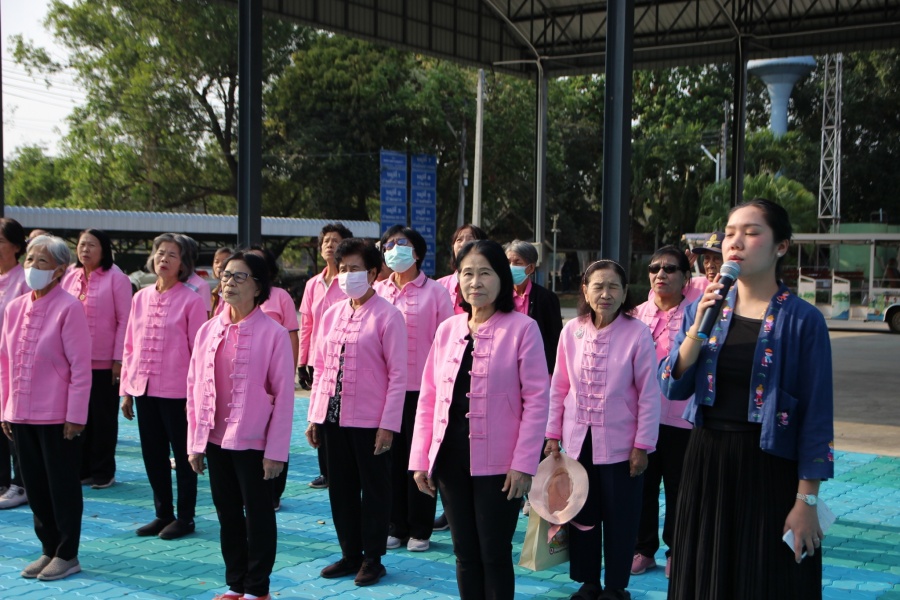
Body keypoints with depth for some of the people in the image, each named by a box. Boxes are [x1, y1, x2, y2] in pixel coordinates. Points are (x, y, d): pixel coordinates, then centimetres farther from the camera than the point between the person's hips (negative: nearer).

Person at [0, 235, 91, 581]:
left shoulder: (68, 309, -11)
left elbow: (80, 367, -12)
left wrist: (75, 416, -14)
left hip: (58, 417, -6)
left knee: (62, 486, 5)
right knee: (35, 485, 14)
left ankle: (67, 555, 17)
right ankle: (49, 550, 27)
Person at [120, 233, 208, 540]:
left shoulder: (191, 301, -7)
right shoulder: (140, 298, 8)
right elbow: (129, 346, 11)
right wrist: (126, 389, 9)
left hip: (177, 391, -5)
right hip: (144, 389, 5)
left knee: (183, 455, 5)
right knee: (153, 455, 12)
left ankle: (185, 517, 17)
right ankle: (163, 513, 25)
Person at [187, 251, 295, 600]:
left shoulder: (273, 333, -9)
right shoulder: (208, 330, 5)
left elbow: (284, 395, -10)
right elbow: (195, 387, 8)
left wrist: (276, 451, -12)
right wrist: (195, 442, 5)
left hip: (253, 441, -5)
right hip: (215, 438, 5)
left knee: (258, 513, 6)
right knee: (227, 514, 14)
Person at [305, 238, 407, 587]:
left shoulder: (387, 316, -8)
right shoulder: (332, 314, 10)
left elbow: (398, 374, -10)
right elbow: (321, 368, 13)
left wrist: (388, 425, -14)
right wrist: (314, 416, 9)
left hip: (369, 421, -6)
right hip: (333, 417, 6)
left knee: (374, 489, 6)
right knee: (341, 488, 13)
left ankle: (372, 559, 19)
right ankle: (350, 554, 26)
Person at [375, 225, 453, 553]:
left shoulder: (434, 292, -2)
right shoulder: (378, 292, 9)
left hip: (421, 387, -3)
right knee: (390, 456, 8)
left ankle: (419, 530, 15)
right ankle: (395, 526, 20)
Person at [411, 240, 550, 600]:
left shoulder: (522, 328, -7)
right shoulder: (447, 330, 8)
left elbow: (537, 399, -9)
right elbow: (428, 398, 10)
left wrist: (523, 463, -14)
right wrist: (421, 458, 6)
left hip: (496, 463, -5)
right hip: (450, 458, 5)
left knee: (494, 555, 4)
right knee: (465, 553, 13)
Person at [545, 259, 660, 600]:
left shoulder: (637, 334, -11)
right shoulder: (571, 331, -2)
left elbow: (648, 394, -8)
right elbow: (559, 387, 5)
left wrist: (642, 445, -9)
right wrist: (553, 434, 5)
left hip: (620, 444, -3)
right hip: (579, 441, 3)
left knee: (620, 520, 8)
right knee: (582, 515, 14)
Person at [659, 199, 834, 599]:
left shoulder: (803, 321, -9)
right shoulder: (703, 310, 4)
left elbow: (816, 416, -9)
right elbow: (673, 388, -3)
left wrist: (806, 501, -11)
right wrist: (699, 328, -16)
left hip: (770, 471, -4)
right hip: (707, 465, 4)